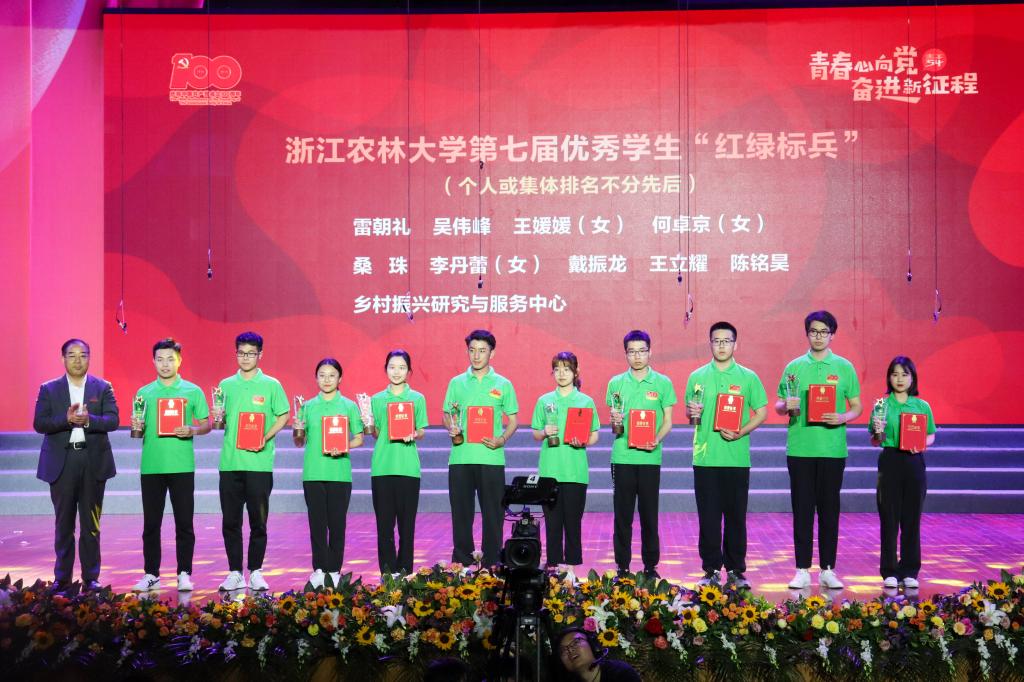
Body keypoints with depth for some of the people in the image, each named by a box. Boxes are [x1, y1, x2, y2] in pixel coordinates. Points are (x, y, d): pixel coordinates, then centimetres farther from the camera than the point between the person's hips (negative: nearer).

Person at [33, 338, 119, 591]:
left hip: (94, 460, 0)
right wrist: (67, 419, -18)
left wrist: (89, 420, -23)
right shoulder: (49, 389, 6)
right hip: (61, 461, 0)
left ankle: (90, 577, 11)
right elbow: (39, 423, -3)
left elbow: (113, 420, -5)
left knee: (91, 523, 4)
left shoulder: (103, 388, 6)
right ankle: (62, 577, 13)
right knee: (64, 523, 6)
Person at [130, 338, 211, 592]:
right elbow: (137, 431, 13)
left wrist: (192, 430, -13)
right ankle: (151, 575, 14)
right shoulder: (144, 393, 9)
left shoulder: (193, 391, 5)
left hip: (182, 466, -1)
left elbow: (207, 425, 6)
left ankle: (184, 574, 10)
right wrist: (136, 428, -9)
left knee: (184, 523, 2)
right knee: (151, 524, 6)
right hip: (151, 466, 2)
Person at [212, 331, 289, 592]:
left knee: (258, 520, 2)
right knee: (230, 521, 4)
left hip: (259, 462, -2)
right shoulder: (226, 385, 10)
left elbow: (283, 416, 4)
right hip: (230, 461, 2)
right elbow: (220, 423, 14)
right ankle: (235, 573, 13)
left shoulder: (271, 385, 2)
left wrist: (266, 438, -10)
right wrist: (218, 417, -9)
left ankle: (255, 572, 12)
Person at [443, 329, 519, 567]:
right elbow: (447, 416, 14)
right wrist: (451, 428, -9)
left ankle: (491, 564, 11)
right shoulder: (456, 383, 9)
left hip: (491, 458, -1)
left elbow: (513, 420, 8)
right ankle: (461, 563, 16)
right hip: (460, 457, 1)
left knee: (493, 514, 2)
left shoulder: (503, 385, 6)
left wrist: (502, 439, -10)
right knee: (461, 513, 6)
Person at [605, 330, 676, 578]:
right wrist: (615, 423, -14)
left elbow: (668, 422, 5)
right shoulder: (616, 383, 7)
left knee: (649, 513, 4)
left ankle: (650, 565, 14)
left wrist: (656, 440, -14)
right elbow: (613, 424, 10)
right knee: (622, 514, 4)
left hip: (650, 458, -1)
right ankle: (622, 565, 12)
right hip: (622, 457, 1)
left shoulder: (663, 383, 4)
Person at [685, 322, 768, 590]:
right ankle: (711, 569, 11)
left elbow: (761, 413, 4)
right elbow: (689, 412, 16)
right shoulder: (697, 377, 8)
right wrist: (692, 412, -8)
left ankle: (736, 570, 12)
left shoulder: (748, 377, 4)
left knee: (736, 516, 3)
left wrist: (741, 432, -11)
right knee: (708, 517, 3)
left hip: (737, 458, -1)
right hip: (705, 457, 1)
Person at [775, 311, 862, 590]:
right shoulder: (794, 367, 7)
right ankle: (802, 570, 10)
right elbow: (779, 406, 11)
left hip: (833, 449, -1)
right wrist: (786, 406, -11)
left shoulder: (844, 367, 4)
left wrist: (843, 417, -14)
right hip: (799, 449, 1)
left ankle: (828, 570, 12)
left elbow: (856, 407, 6)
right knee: (802, 509, 4)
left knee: (829, 509, 5)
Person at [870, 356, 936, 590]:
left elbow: (931, 436, 12)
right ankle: (890, 572, 9)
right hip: (889, 462, -1)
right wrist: (878, 433, -18)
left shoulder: (922, 406, 6)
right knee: (889, 519, 1)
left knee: (912, 518, 5)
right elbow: (875, 442, 4)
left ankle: (910, 571, 14)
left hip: (914, 463, 1)